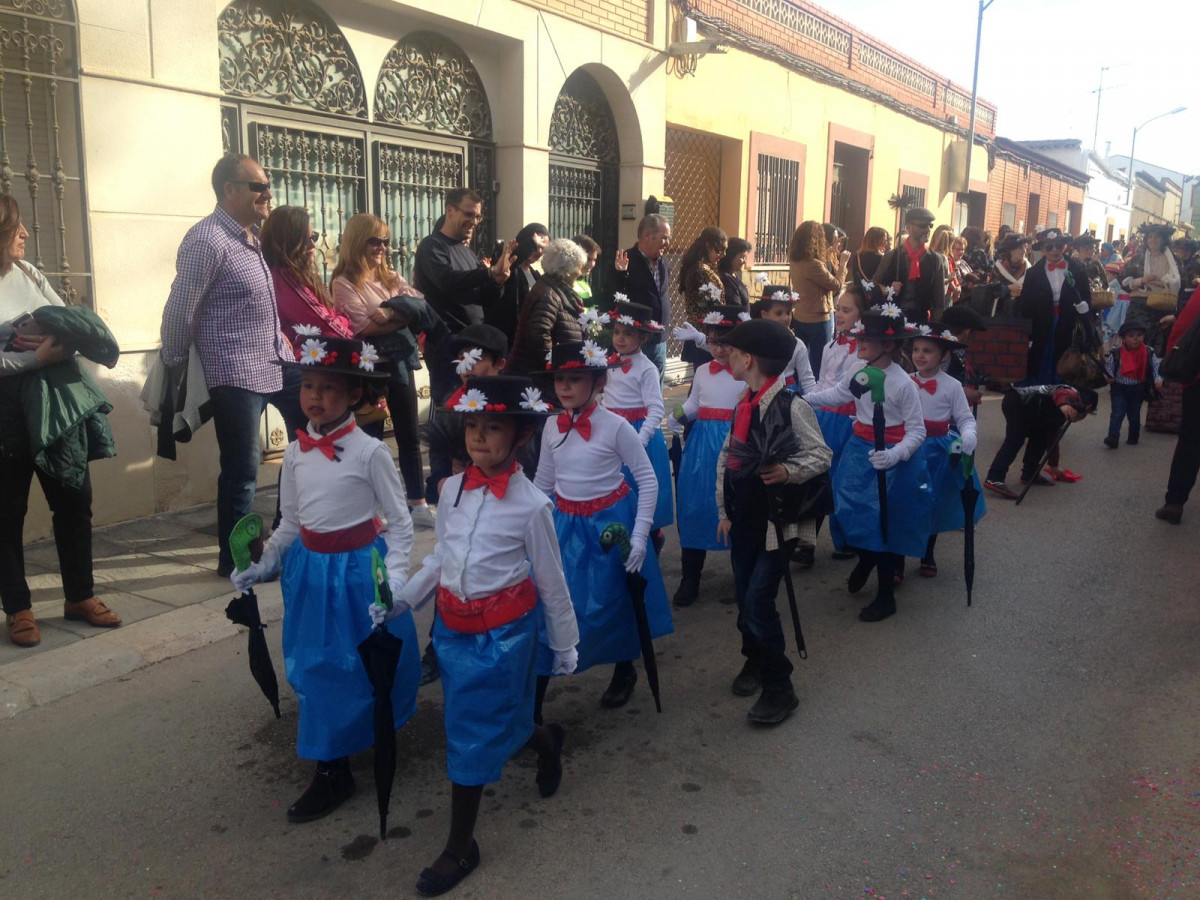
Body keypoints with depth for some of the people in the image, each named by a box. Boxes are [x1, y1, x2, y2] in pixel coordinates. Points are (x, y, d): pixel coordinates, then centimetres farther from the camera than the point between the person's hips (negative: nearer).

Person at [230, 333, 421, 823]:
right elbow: (291, 523, 12)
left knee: (363, 662, 5)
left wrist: (393, 578, -17)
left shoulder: (369, 451, -14)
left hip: (358, 568, -5)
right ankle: (332, 768, 31)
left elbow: (399, 523, -9)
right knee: (314, 666, 12)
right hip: (310, 569, 5)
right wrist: (261, 566, 4)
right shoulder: (295, 453, 1)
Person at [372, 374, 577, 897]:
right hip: (452, 625, 5)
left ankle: (460, 848, 22)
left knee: (472, 733, 3)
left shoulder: (530, 504, -15)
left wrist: (564, 647, 2)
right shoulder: (453, 489, -1)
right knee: (489, 725, 17)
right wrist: (401, 601, 4)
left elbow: (550, 583, -6)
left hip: (502, 632, -5)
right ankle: (545, 741, 49)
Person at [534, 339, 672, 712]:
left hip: (610, 523, -4)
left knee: (612, 604, 11)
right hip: (565, 526, 4)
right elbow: (543, 483, 12)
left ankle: (624, 672, 41)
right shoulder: (552, 427, 0)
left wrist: (639, 537, -14)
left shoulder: (615, 426, -14)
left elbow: (648, 481, -10)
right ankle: (531, 704, 8)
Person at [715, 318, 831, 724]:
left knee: (758, 600, -10)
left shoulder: (791, 406, -16)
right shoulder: (743, 405, 7)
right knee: (744, 597, 15)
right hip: (743, 519, 7)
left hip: (777, 521, -7)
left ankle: (779, 689, 5)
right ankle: (755, 659, 40)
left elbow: (821, 456, -13)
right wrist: (725, 511, 13)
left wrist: (787, 470, -31)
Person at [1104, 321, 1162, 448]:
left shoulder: (1149, 353, -5)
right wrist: (1109, 376, -23)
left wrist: (1158, 379, -20)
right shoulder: (1115, 353, -9)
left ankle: (1133, 437, 28)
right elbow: (1108, 365, -5)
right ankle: (1113, 437, -17)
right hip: (1119, 388, -1)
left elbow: (1156, 366, -4)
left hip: (1138, 389, 1)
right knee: (1117, 413, -11)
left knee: (1134, 414, 12)